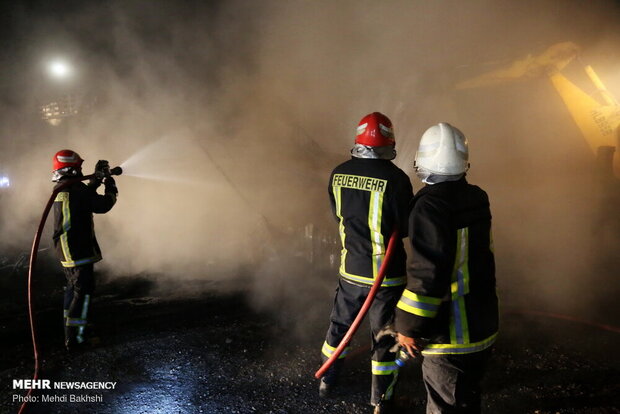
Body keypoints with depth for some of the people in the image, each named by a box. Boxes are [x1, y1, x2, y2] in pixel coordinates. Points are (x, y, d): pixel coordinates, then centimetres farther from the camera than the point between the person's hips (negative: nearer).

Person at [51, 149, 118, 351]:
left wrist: (97, 179, 22)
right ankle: (74, 337, -5)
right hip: (78, 249, -10)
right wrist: (111, 189, 0)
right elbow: (103, 205, -17)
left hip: (65, 249, 10)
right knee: (83, 290, -6)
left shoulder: (60, 189, 10)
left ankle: (69, 326, 35)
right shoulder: (76, 189, -19)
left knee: (73, 286, 23)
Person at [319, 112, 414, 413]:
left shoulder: (338, 174, -5)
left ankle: (327, 380, 42)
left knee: (340, 324, 23)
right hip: (387, 273, -4)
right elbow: (407, 228, -10)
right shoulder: (396, 178, -19)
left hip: (350, 268, 4)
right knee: (384, 336, 13)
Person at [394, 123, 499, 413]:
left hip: (450, 335, -8)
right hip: (483, 325, 8)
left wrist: (409, 326, -16)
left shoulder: (430, 206, -23)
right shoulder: (477, 198, 3)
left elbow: (426, 274, -26)